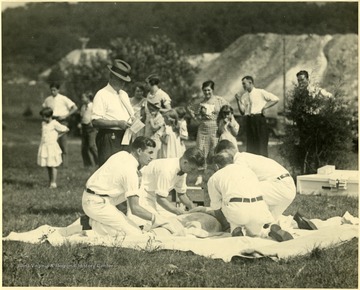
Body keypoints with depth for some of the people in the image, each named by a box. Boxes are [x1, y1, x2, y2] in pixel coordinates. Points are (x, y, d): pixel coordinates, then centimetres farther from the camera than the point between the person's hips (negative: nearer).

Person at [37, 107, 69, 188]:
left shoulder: (54, 123, -8)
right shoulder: (43, 124, 10)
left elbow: (66, 129, -4)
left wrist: (58, 135, 3)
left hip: (52, 147, -6)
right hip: (44, 146, 6)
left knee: (53, 165, -5)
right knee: (47, 166, 8)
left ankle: (53, 183, -5)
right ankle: (50, 181, 15)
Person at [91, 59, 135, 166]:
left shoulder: (124, 94, 21)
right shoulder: (102, 95, -6)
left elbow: (131, 115, 29)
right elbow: (95, 121, -15)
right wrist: (118, 123, -20)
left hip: (125, 140, 7)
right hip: (109, 140, -7)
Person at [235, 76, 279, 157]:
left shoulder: (260, 92, 0)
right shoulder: (244, 96, 12)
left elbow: (275, 99, 0)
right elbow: (242, 112, 10)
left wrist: (265, 107, -5)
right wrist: (238, 101, -1)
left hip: (259, 119, -4)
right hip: (249, 120, 5)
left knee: (262, 145, -5)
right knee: (250, 146, 4)